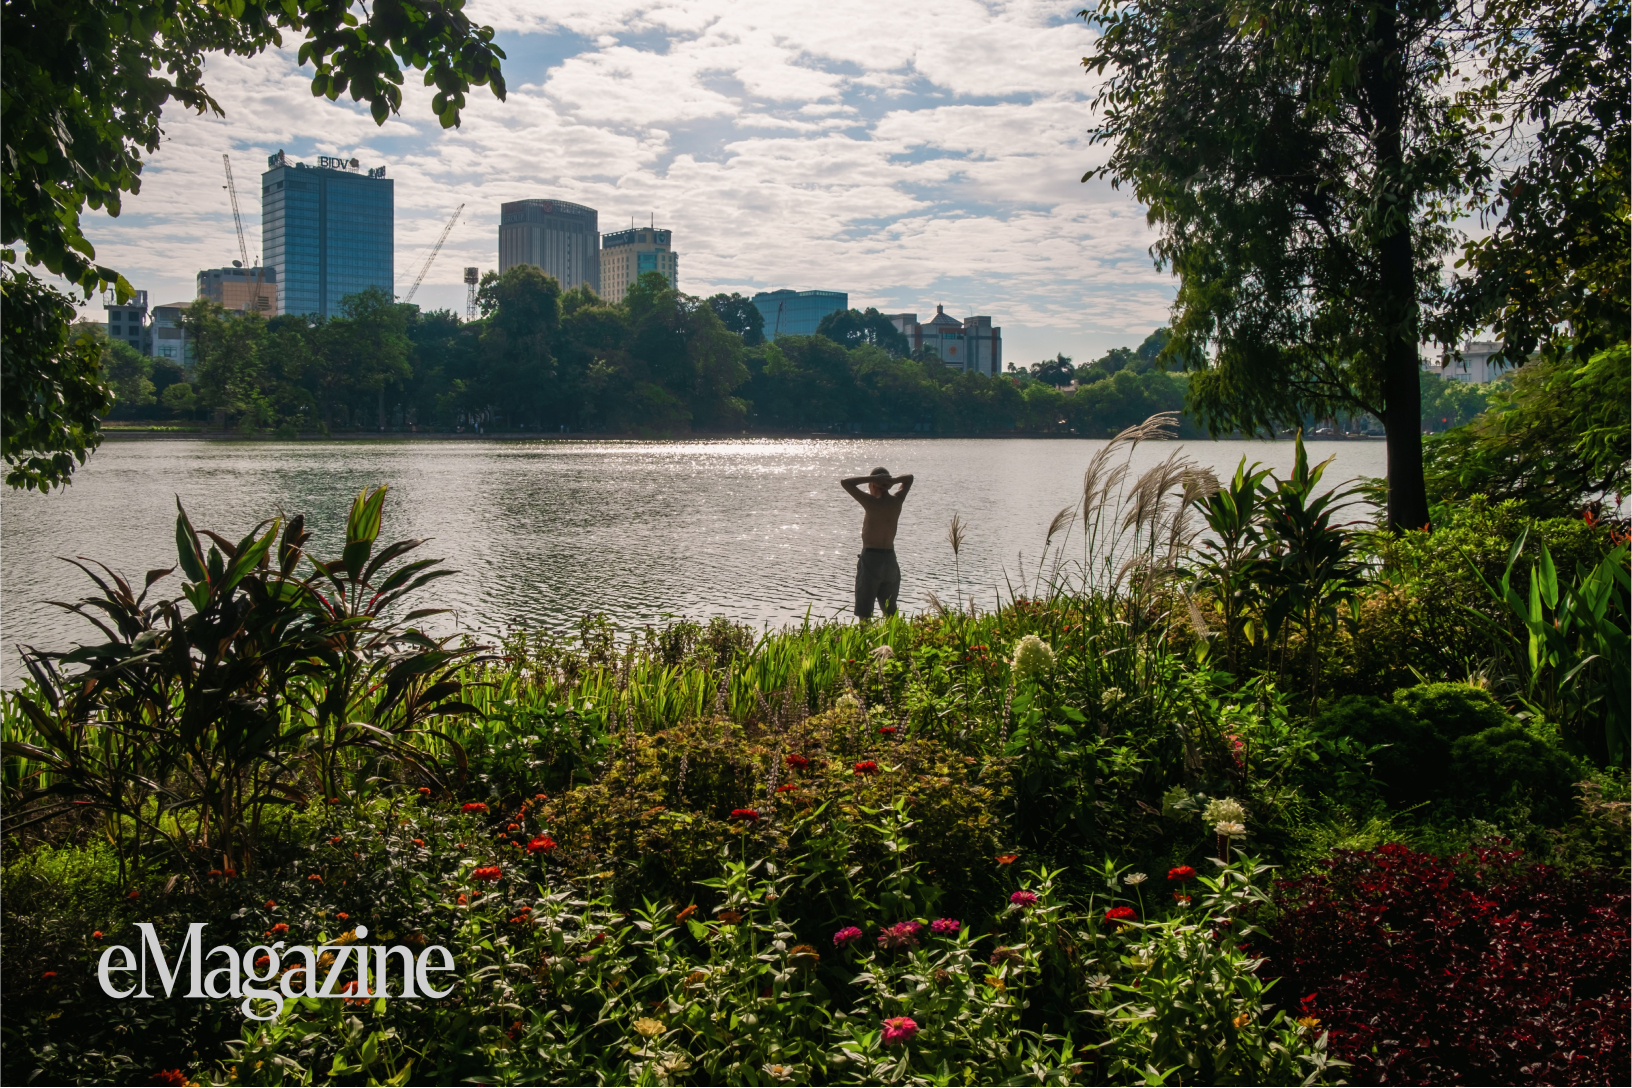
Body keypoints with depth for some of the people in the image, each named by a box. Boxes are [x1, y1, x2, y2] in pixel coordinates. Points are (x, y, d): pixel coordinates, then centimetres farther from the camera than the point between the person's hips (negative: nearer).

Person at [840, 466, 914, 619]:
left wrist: (873, 478, -11)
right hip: (890, 559, 6)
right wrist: (891, 480, 0)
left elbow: (845, 482, -13)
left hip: (870, 558, -6)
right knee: (890, 613, 15)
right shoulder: (897, 501, 3)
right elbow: (909, 478, 21)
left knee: (864, 613, -2)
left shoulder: (872, 502, -13)